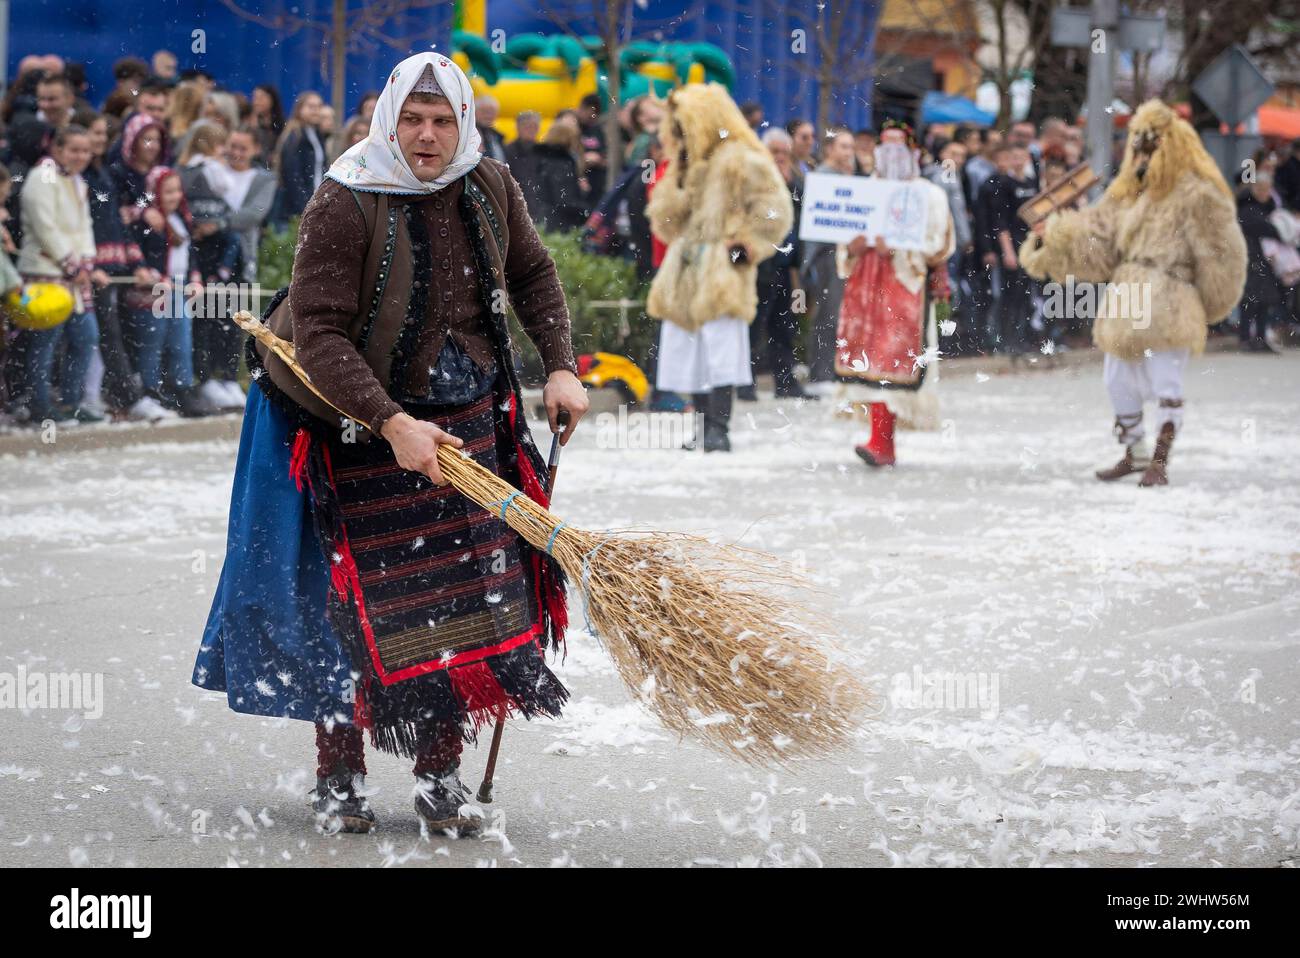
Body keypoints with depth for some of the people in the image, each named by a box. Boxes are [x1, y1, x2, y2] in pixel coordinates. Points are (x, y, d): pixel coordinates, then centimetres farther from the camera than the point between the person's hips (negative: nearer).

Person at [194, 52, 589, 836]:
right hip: (353, 413, -5)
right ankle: (339, 779, 12)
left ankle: (441, 775, 12)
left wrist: (560, 368, 4)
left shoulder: (491, 188, -4)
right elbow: (320, 334, -23)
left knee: (470, 587, 1)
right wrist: (391, 424, -30)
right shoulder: (345, 206, -21)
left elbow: (533, 276, 15)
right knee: (357, 597, -2)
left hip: (464, 413, 5)